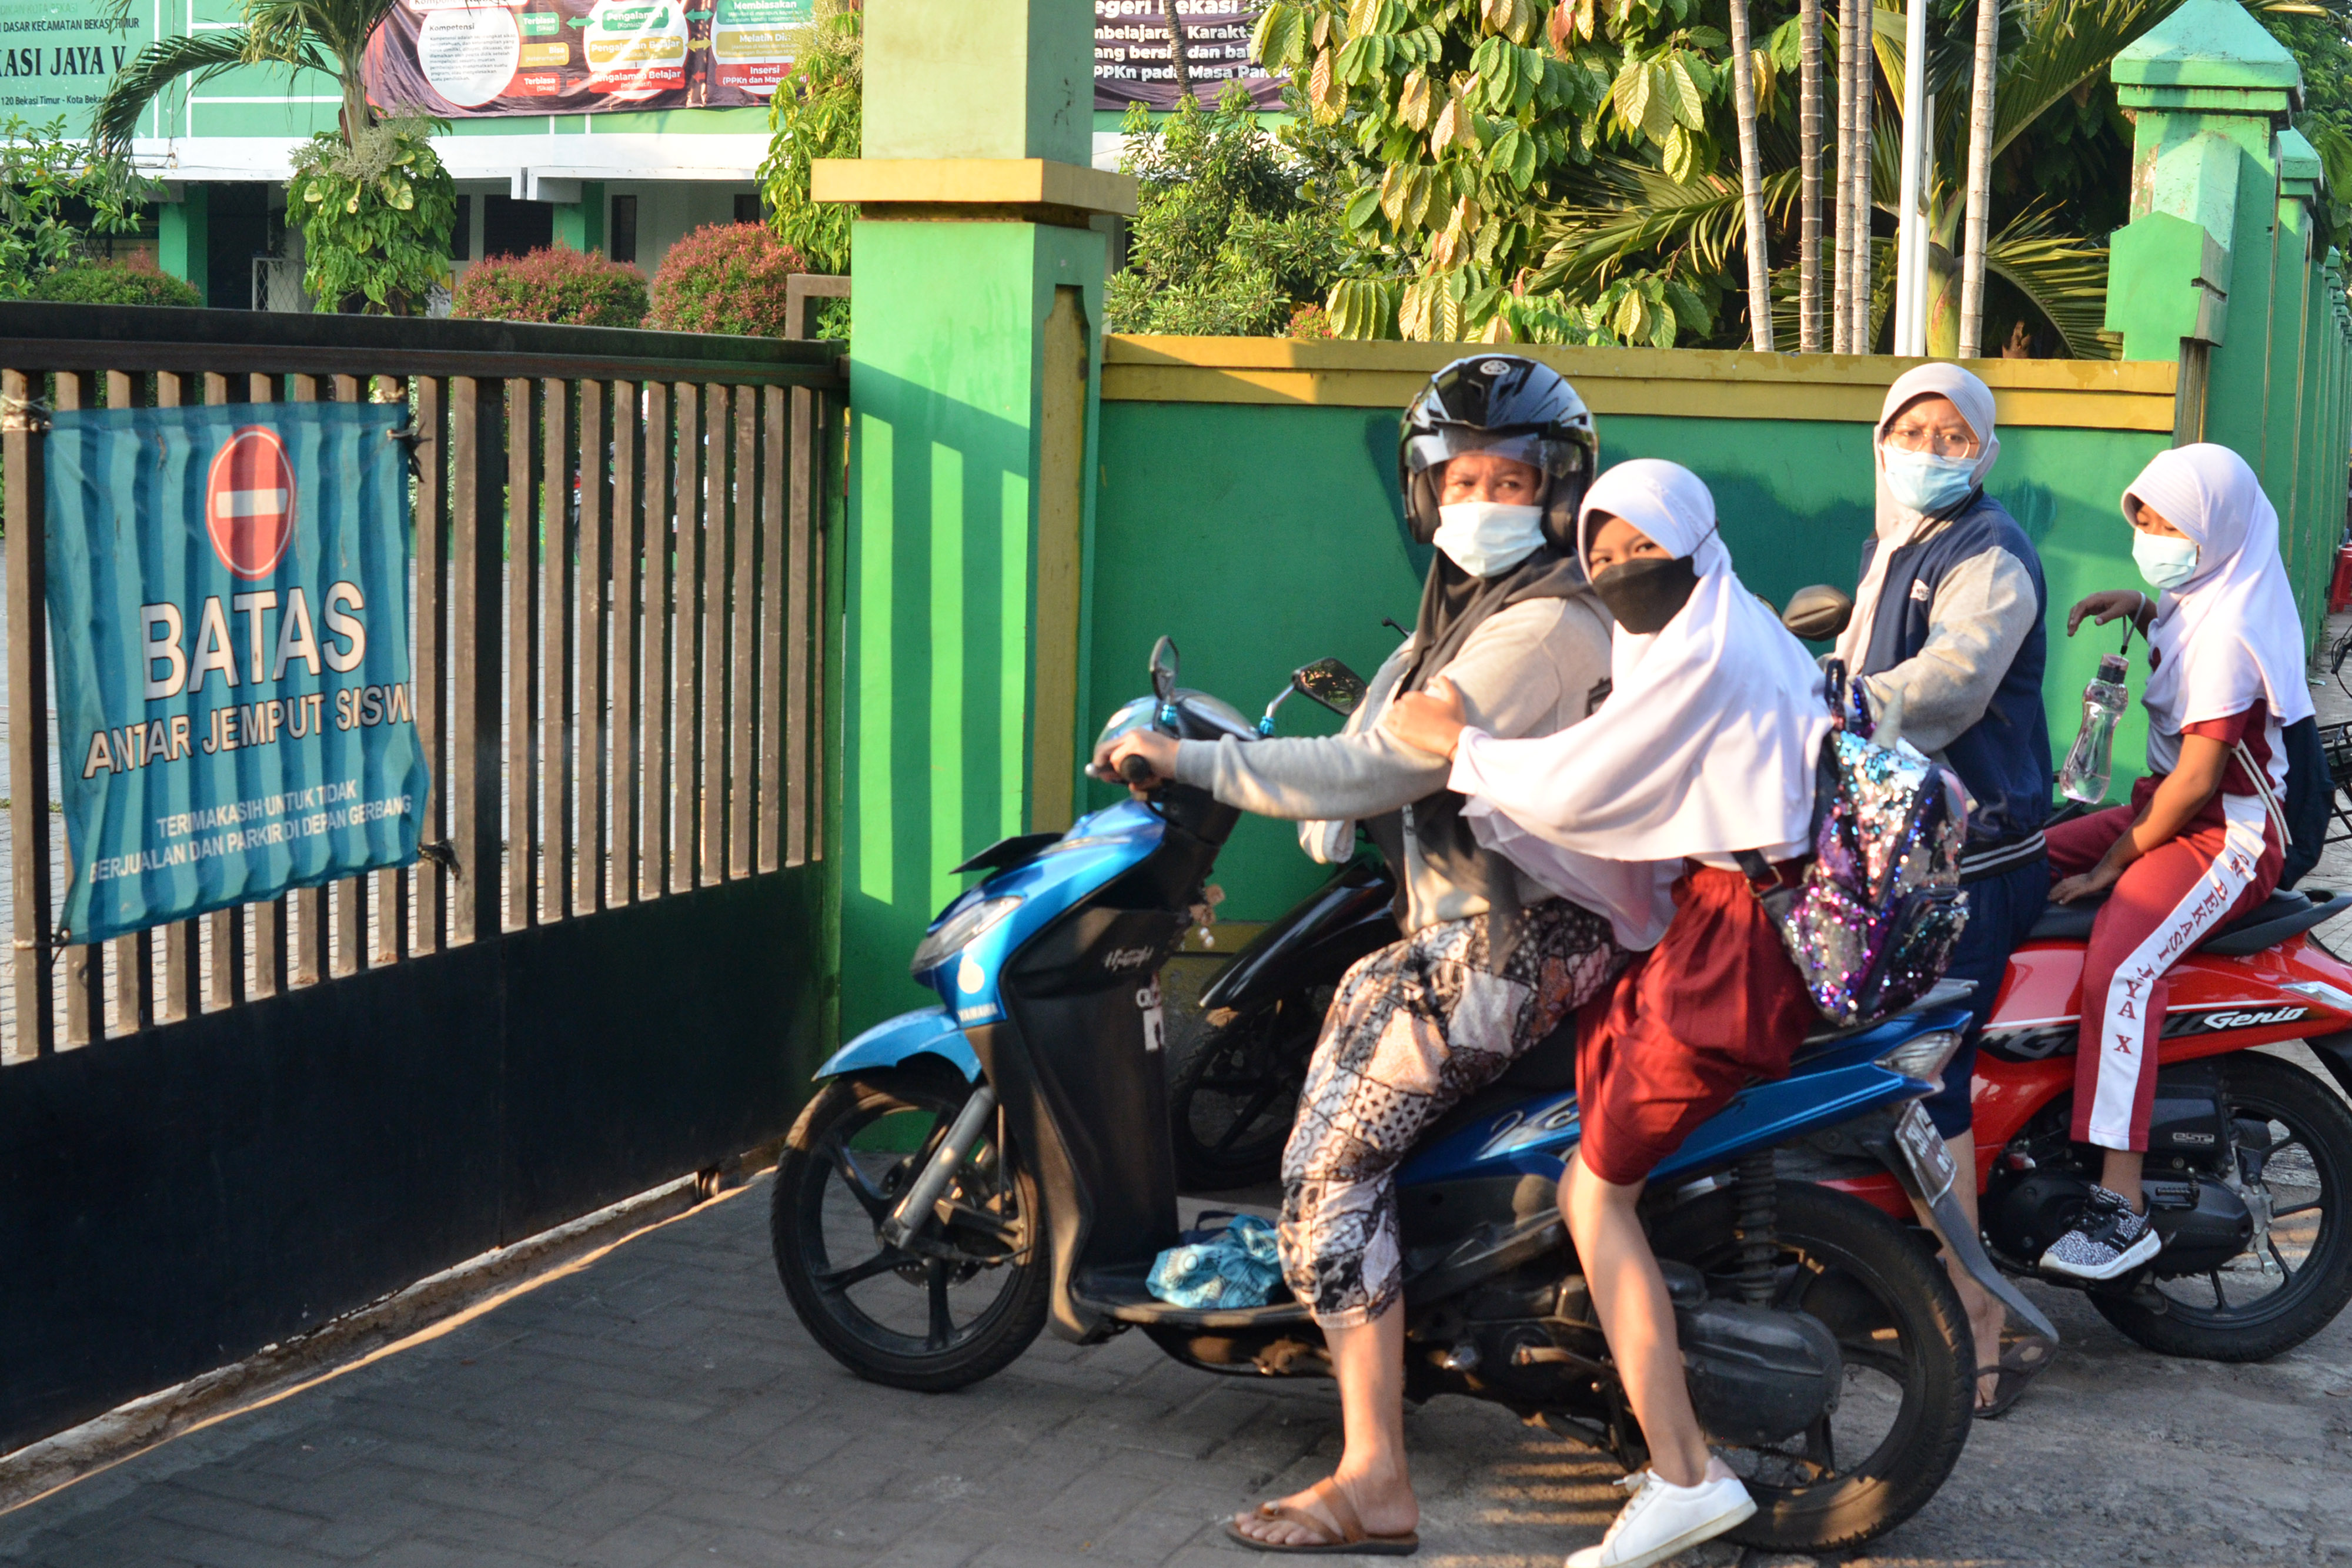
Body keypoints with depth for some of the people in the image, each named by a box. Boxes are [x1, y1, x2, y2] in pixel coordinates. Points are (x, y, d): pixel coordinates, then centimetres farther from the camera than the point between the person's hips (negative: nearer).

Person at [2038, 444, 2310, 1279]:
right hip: (2165, 806, 11)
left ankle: (2122, 1203, -34)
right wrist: (2140, 608, 13)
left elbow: (2198, 781, -23)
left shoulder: (2227, 634, -21)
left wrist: (2112, 865, -15)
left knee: (2119, 968, -31)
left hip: (2228, 838, -11)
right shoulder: (2204, 595, 9)